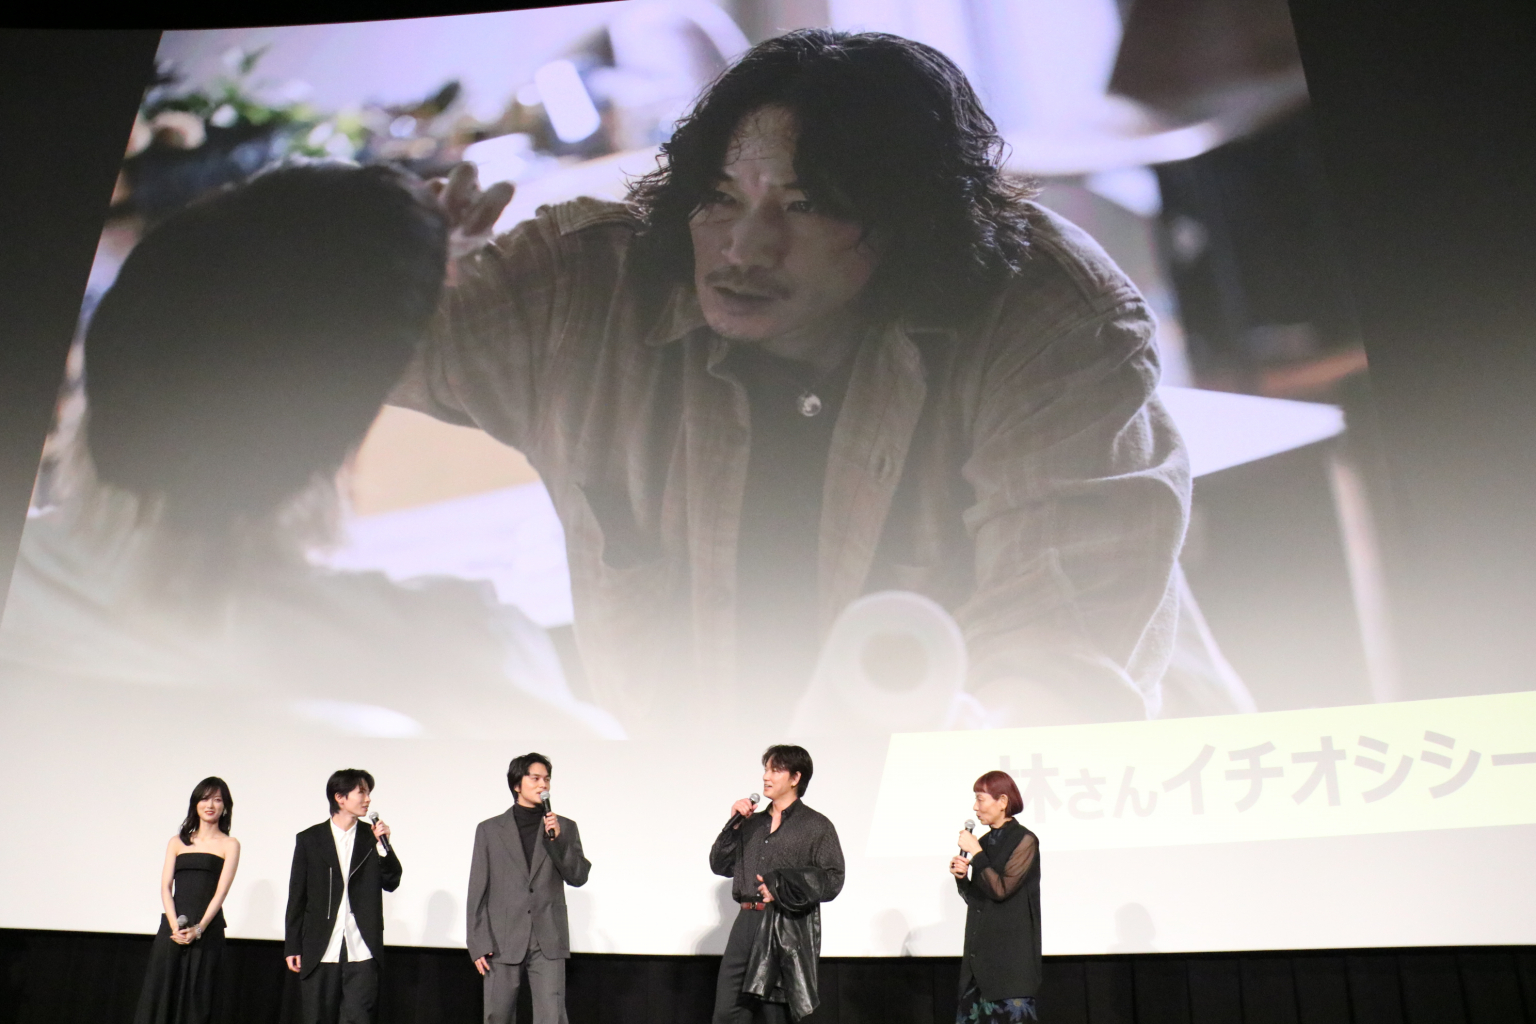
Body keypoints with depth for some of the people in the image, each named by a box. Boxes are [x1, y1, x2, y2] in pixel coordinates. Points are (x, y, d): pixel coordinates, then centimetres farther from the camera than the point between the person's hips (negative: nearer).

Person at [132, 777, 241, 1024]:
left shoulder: (229, 845, 5)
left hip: (207, 930, -2)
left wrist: (198, 929, -15)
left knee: (195, 1002, 0)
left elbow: (220, 892, -3)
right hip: (171, 927, 2)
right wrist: (175, 926, -11)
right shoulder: (177, 842, 13)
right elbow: (165, 886, 4)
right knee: (158, 997, -3)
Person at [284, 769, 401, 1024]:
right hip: (319, 952, 0)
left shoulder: (373, 838, 7)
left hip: (361, 952, 0)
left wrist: (384, 845, -12)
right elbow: (297, 897, 6)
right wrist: (292, 947, 4)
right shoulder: (309, 839, 5)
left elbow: (391, 883, 1)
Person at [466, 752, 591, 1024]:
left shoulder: (565, 827, 7)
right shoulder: (490, 829, 5)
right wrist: (478, 943, -2)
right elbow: (478, 891, 4)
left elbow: (579, 876, -2)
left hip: (548, 941, 0)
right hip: (503, 941, 1)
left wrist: (557, 839, -15)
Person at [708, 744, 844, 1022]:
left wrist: (782, 887, -14)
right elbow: (720, 865, 13)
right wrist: (734, 825, 1)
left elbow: (831, 881, -7)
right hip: (747, 925, 5)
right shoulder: (752, 823, 16)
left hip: (787, 930, -5)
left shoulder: (816, 826, 0)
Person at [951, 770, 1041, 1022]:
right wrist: (961, 877, -2)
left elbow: (1001, 889, -18)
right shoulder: (984, 842, 11)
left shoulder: (1024, 841, -8)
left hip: (1010, 953, -7)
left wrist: (975, 854, -14)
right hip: (980, 952, 7)